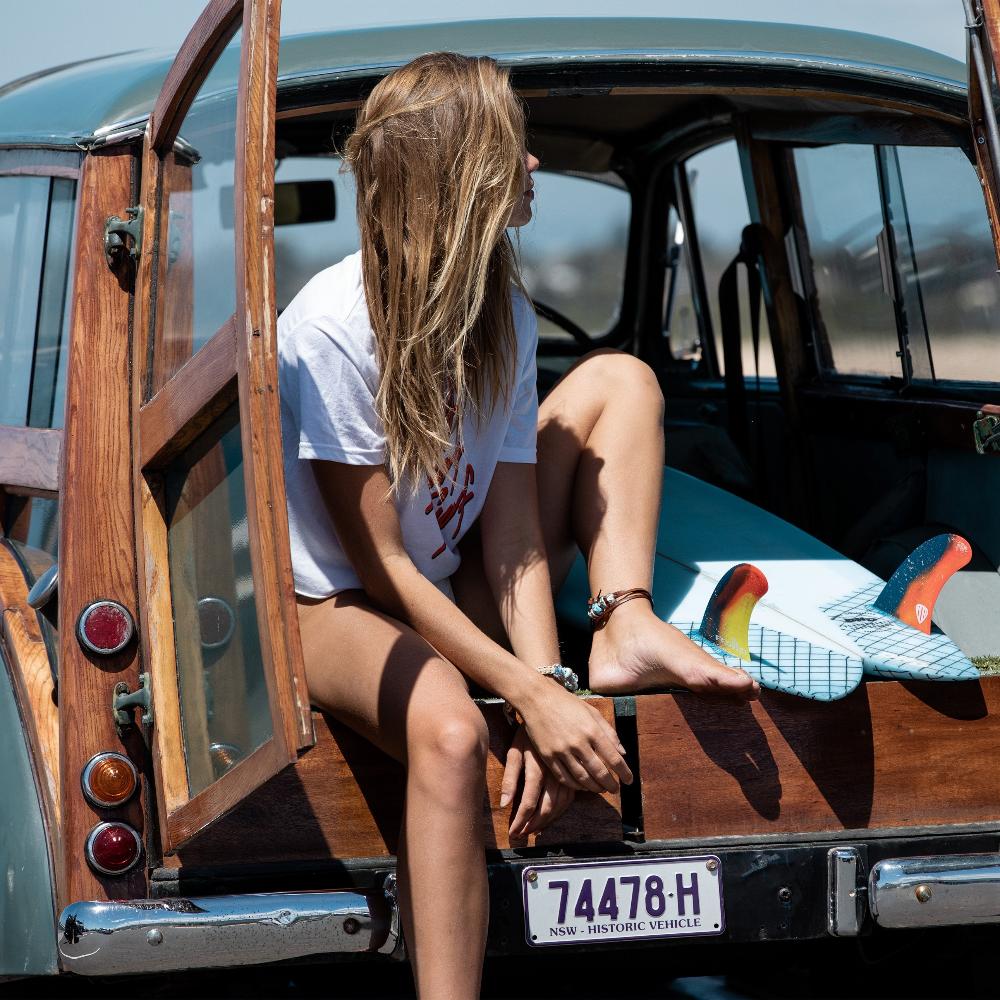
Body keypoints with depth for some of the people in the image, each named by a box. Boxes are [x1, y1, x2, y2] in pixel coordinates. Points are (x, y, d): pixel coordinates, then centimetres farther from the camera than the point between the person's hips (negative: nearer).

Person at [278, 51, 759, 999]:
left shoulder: (504, 314, -6)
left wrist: (547, 688, -25)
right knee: (449, 729, -41)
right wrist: (532, 699, -28)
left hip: (457, 593, 7)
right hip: (336, 610, -7)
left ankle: (627, 634, -13)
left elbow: (513, 533, -10)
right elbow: (380, 566, -24)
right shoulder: (332, 326, -26)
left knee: (616, 380, 3)